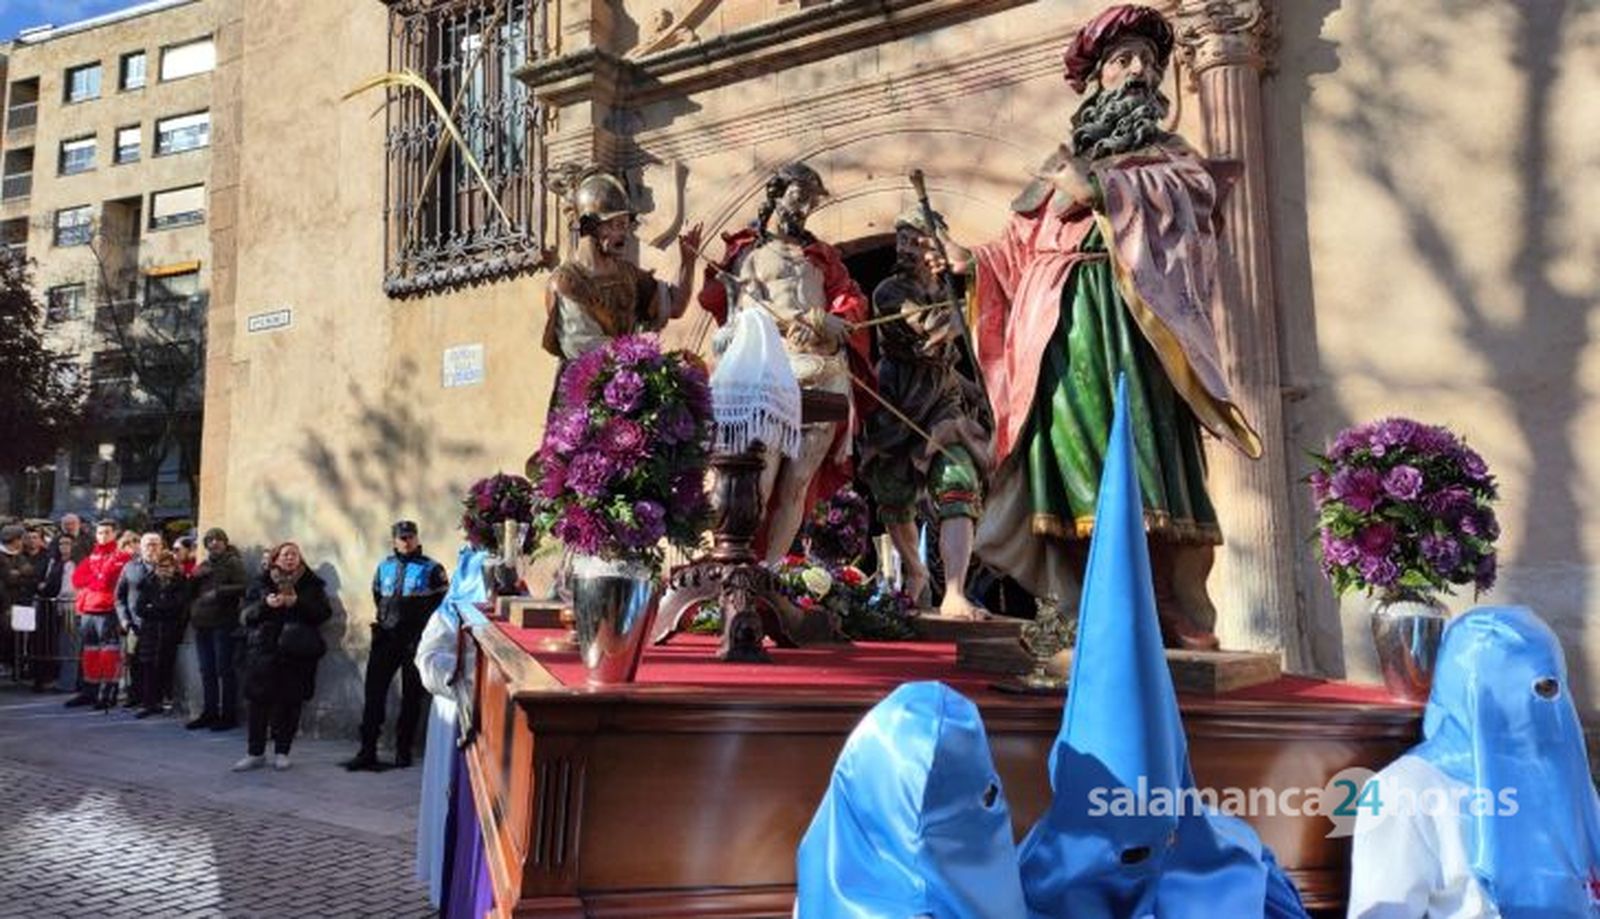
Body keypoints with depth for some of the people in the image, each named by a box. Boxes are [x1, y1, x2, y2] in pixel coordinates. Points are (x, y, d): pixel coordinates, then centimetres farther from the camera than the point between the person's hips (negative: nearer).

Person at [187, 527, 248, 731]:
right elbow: (191, 590, 18)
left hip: (223, 624, -7)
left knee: (225, 670, -5)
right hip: (202, 623, 7)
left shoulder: (233, 563, -1)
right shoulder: (202, 566, 19)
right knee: (207, 672, 10)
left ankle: (228, 715, -1)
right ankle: (209, 713, 17)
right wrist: (195, 577, 1)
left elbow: (243, 588, -12)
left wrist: (218, 592, -18)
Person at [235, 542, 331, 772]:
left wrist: (298, 602, -15)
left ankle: (281, 752, 13)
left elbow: (325, 612, -3)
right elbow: (246, 615, 4)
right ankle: (255, 753, 9)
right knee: (259, 700, -2)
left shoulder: (312, 584, 7)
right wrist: (265, 604, -14)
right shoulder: (263, 582, 10)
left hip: (297, 653, -1)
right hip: (264, 649, 1)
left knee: (290, 702, 1)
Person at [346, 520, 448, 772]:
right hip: (385, 637, 3)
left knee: (411, 697, 3)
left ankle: (403, 751, 11)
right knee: (374, 692, -3)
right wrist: (385, 619, 12)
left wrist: (421, 632, -7)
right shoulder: (384, 566, 13)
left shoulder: (431, 569, -1)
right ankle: (367, 752, -2)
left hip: (416, 640, -3)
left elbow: (441, 603, -3)